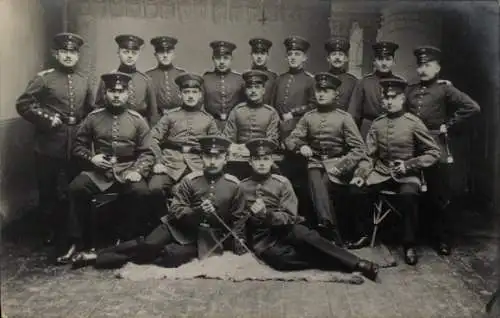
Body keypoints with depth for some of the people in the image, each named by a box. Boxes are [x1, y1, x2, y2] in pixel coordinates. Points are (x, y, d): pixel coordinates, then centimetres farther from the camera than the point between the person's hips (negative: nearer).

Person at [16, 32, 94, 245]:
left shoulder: (84, 80, 9)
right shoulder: (44, 78, -4)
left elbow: (90, 110, 19)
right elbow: (23, 104, -7)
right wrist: (46, 118, -14)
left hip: (77, 144, 3)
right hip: (49, 144, -3)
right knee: (48, 190, 7)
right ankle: (49, 231, 23)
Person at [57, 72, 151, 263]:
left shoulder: (137, 120, 6)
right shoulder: (93, 118, 8)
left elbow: (147, 152, 3)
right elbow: (78, 146, 12)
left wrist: (138, 171, -14)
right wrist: (91, 158, -8)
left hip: (127, 172, -1)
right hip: (97, 171, 1)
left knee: (140, 191, -31)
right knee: (76, 188, -27)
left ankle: (124, 240, -11)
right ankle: (78, 241, -12)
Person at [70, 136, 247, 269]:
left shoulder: (233, 185, -2)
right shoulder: (190, 180, -5)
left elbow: (239, 217, 7)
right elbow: (175, 210, -9)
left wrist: (237, 238, -5)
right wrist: (197, 212, -24)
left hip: (203, 237, -1)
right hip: (177, 226, 1)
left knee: (172, 256, -27)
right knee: (149, 245, -25)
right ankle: (97, 254, -14)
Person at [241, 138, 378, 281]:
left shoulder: (281, 182, 2)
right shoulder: (242, 187, 5)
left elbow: (289, 217, -6)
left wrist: (267, 214, -23)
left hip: (285, 229, 1)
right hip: (262, 239, -1)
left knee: (306, 236, -35)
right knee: (280, 258, -36)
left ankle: (357, 263, -29)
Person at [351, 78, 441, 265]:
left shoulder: (413, 123, -4)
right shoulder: (377, 124, 6)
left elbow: (433, 153, -2)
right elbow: (369, 155, 6)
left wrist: (409, 165, -14)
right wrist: (360, 174, -11)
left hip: (407, 175, -4)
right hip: (381, 173, 4)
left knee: (408, 195, -35)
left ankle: (409, 246, -16)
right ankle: (363, 234, 4)